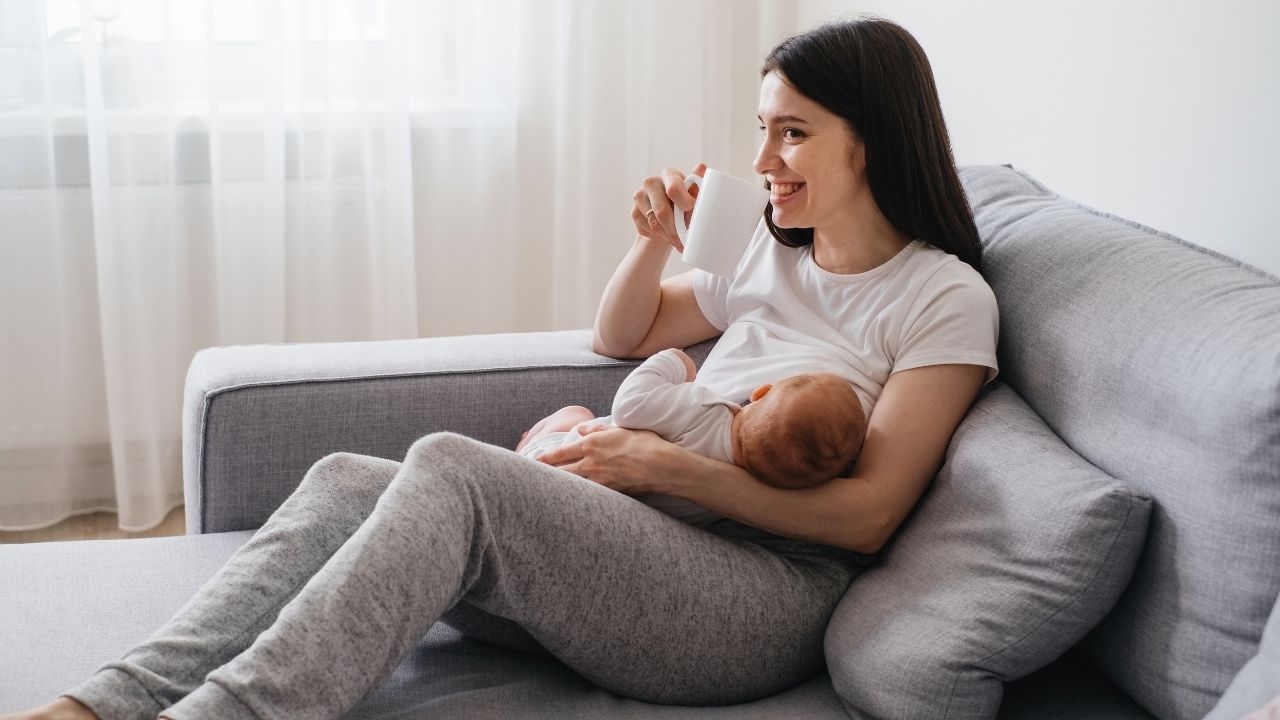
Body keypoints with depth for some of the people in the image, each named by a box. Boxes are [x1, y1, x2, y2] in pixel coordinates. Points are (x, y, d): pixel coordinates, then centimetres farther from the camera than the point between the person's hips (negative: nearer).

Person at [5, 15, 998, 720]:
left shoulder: (945, 297, 0)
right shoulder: (778, 256, 23)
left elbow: (867, 514, -9)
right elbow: (621, 336, 33)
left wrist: (666, 466, -13)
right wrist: (656, 242, 12)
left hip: (769, 597, -7)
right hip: (643, 543, 7)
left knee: (452, 468, -31)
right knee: (346, 479, -15)